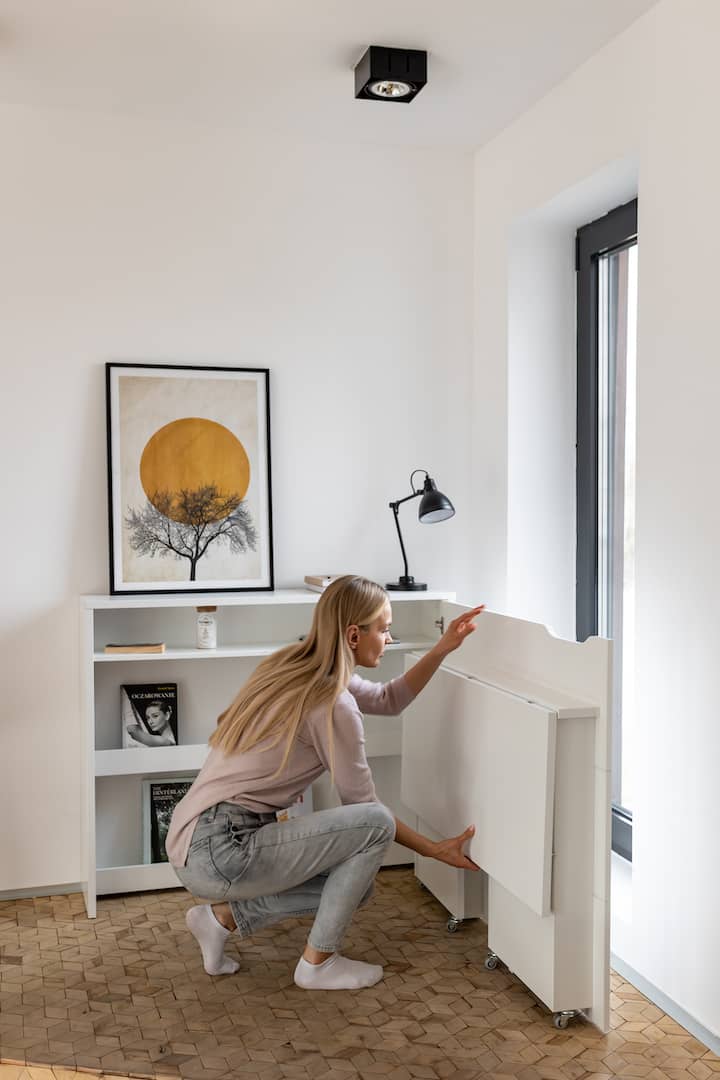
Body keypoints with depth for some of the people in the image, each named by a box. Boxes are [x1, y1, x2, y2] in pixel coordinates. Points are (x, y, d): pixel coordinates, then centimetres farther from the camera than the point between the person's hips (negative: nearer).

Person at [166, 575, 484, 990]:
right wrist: (438, 849, 1)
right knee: (375, 824, -12)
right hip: (219, 852, -9)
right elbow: (366, 809, -8)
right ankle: (319, 962, 3)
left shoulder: (297, 666, 8)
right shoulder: (333, 704, -18)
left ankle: (224, 916, 15)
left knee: (355, 881, 15)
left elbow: (390, 699, 21)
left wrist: (444, 647, 11)